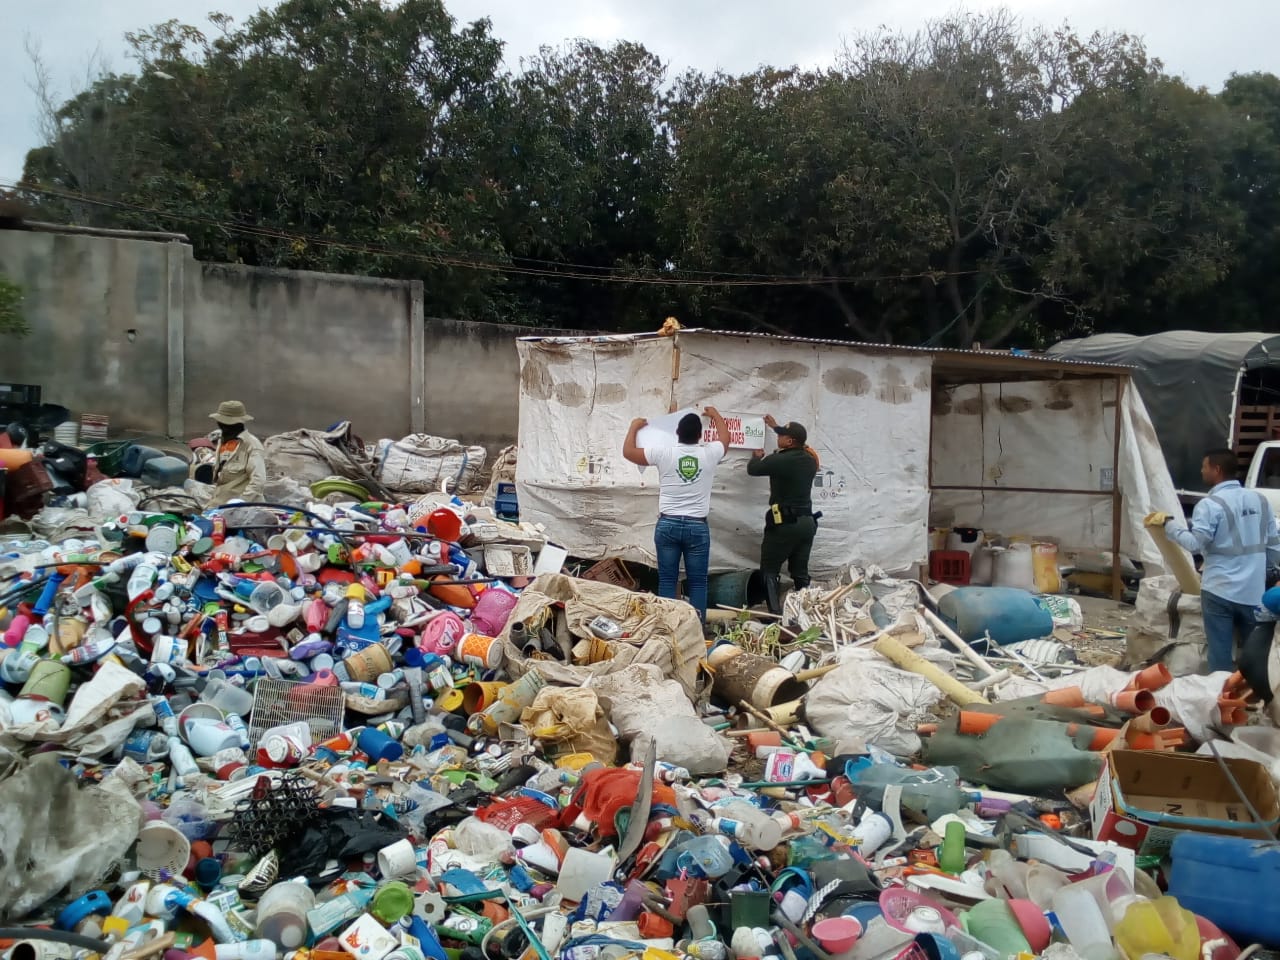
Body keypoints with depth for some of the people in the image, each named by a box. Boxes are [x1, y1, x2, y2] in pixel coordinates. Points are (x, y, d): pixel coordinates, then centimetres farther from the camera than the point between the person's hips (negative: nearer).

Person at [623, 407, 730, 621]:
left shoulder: (663, 453, -5)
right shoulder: (709, 453, -1)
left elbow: (628, 451, 6)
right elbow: (725, 438, 22)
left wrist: (634, 427, 22)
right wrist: (715, 415, 38)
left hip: (668, 525, 0)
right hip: (697, 527, 0)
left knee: (667, 580, 5)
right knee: (697, 582, 5)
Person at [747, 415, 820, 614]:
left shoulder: (779, 461, -17)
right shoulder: (810, 459, 4)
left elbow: (752, 469, -1)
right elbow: (797, 448, 27)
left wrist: (757, 456, 22)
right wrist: (775, 427, 37)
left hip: (784, 523, -7)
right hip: (807, 522, 7)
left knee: (770, 571, 2)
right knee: (800, 573, 13)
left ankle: (776, 614, -7)